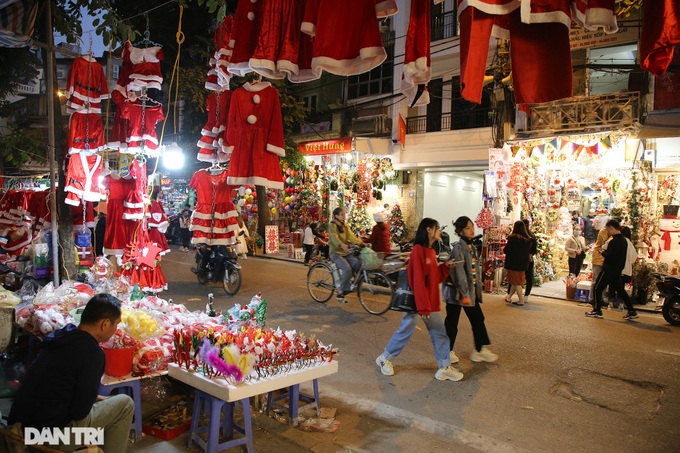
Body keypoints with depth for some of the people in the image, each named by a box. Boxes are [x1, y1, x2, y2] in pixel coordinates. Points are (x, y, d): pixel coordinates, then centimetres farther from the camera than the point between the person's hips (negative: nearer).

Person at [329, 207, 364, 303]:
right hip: (336, 252, -6)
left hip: (345, 252, 6)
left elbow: (351, 236, 1)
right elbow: (334, 238, -25)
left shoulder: (345, 226, 16)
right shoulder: (333, 225, -6)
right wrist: (342, 245, -45)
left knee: (357, 263, -21)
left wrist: (361, 243, -16)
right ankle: (340, 293, -15)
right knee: (347, 269, -26)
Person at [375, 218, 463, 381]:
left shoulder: (431, 251, 10)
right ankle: (384, 359, 23)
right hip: (416, 301, -9)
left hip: (431, 302, 9)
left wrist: (445, 266, -1)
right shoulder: (418, 250, -17)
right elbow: (417, 280, -22)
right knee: (405, 331, 4)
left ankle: (444, 368, 19)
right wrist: (423, 306, -22)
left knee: (440, 332, 10)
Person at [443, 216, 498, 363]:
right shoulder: (458, 248, -17)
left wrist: (477, 288, 15)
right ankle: (448, 351, 17)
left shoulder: (472, 247, 10)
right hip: (457, 291, -8)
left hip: (471, 290, 8)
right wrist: (464, 294, -21)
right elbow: (458, 273, -21)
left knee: (478, 319, 9)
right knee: (452, 322, 4)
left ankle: (480, 350, 18)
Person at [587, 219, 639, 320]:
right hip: (618, 270, 9)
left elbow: (610, 256, -24)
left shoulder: (614, 241, -20)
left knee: (597, 288, 1)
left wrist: (603, 252, -6)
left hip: (609, 270, -9)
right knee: (620, 290, 15)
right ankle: (631, 311, 16)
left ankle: (597, 311, 4)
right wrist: (606, 251, 10)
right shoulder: (623, 240, 10)